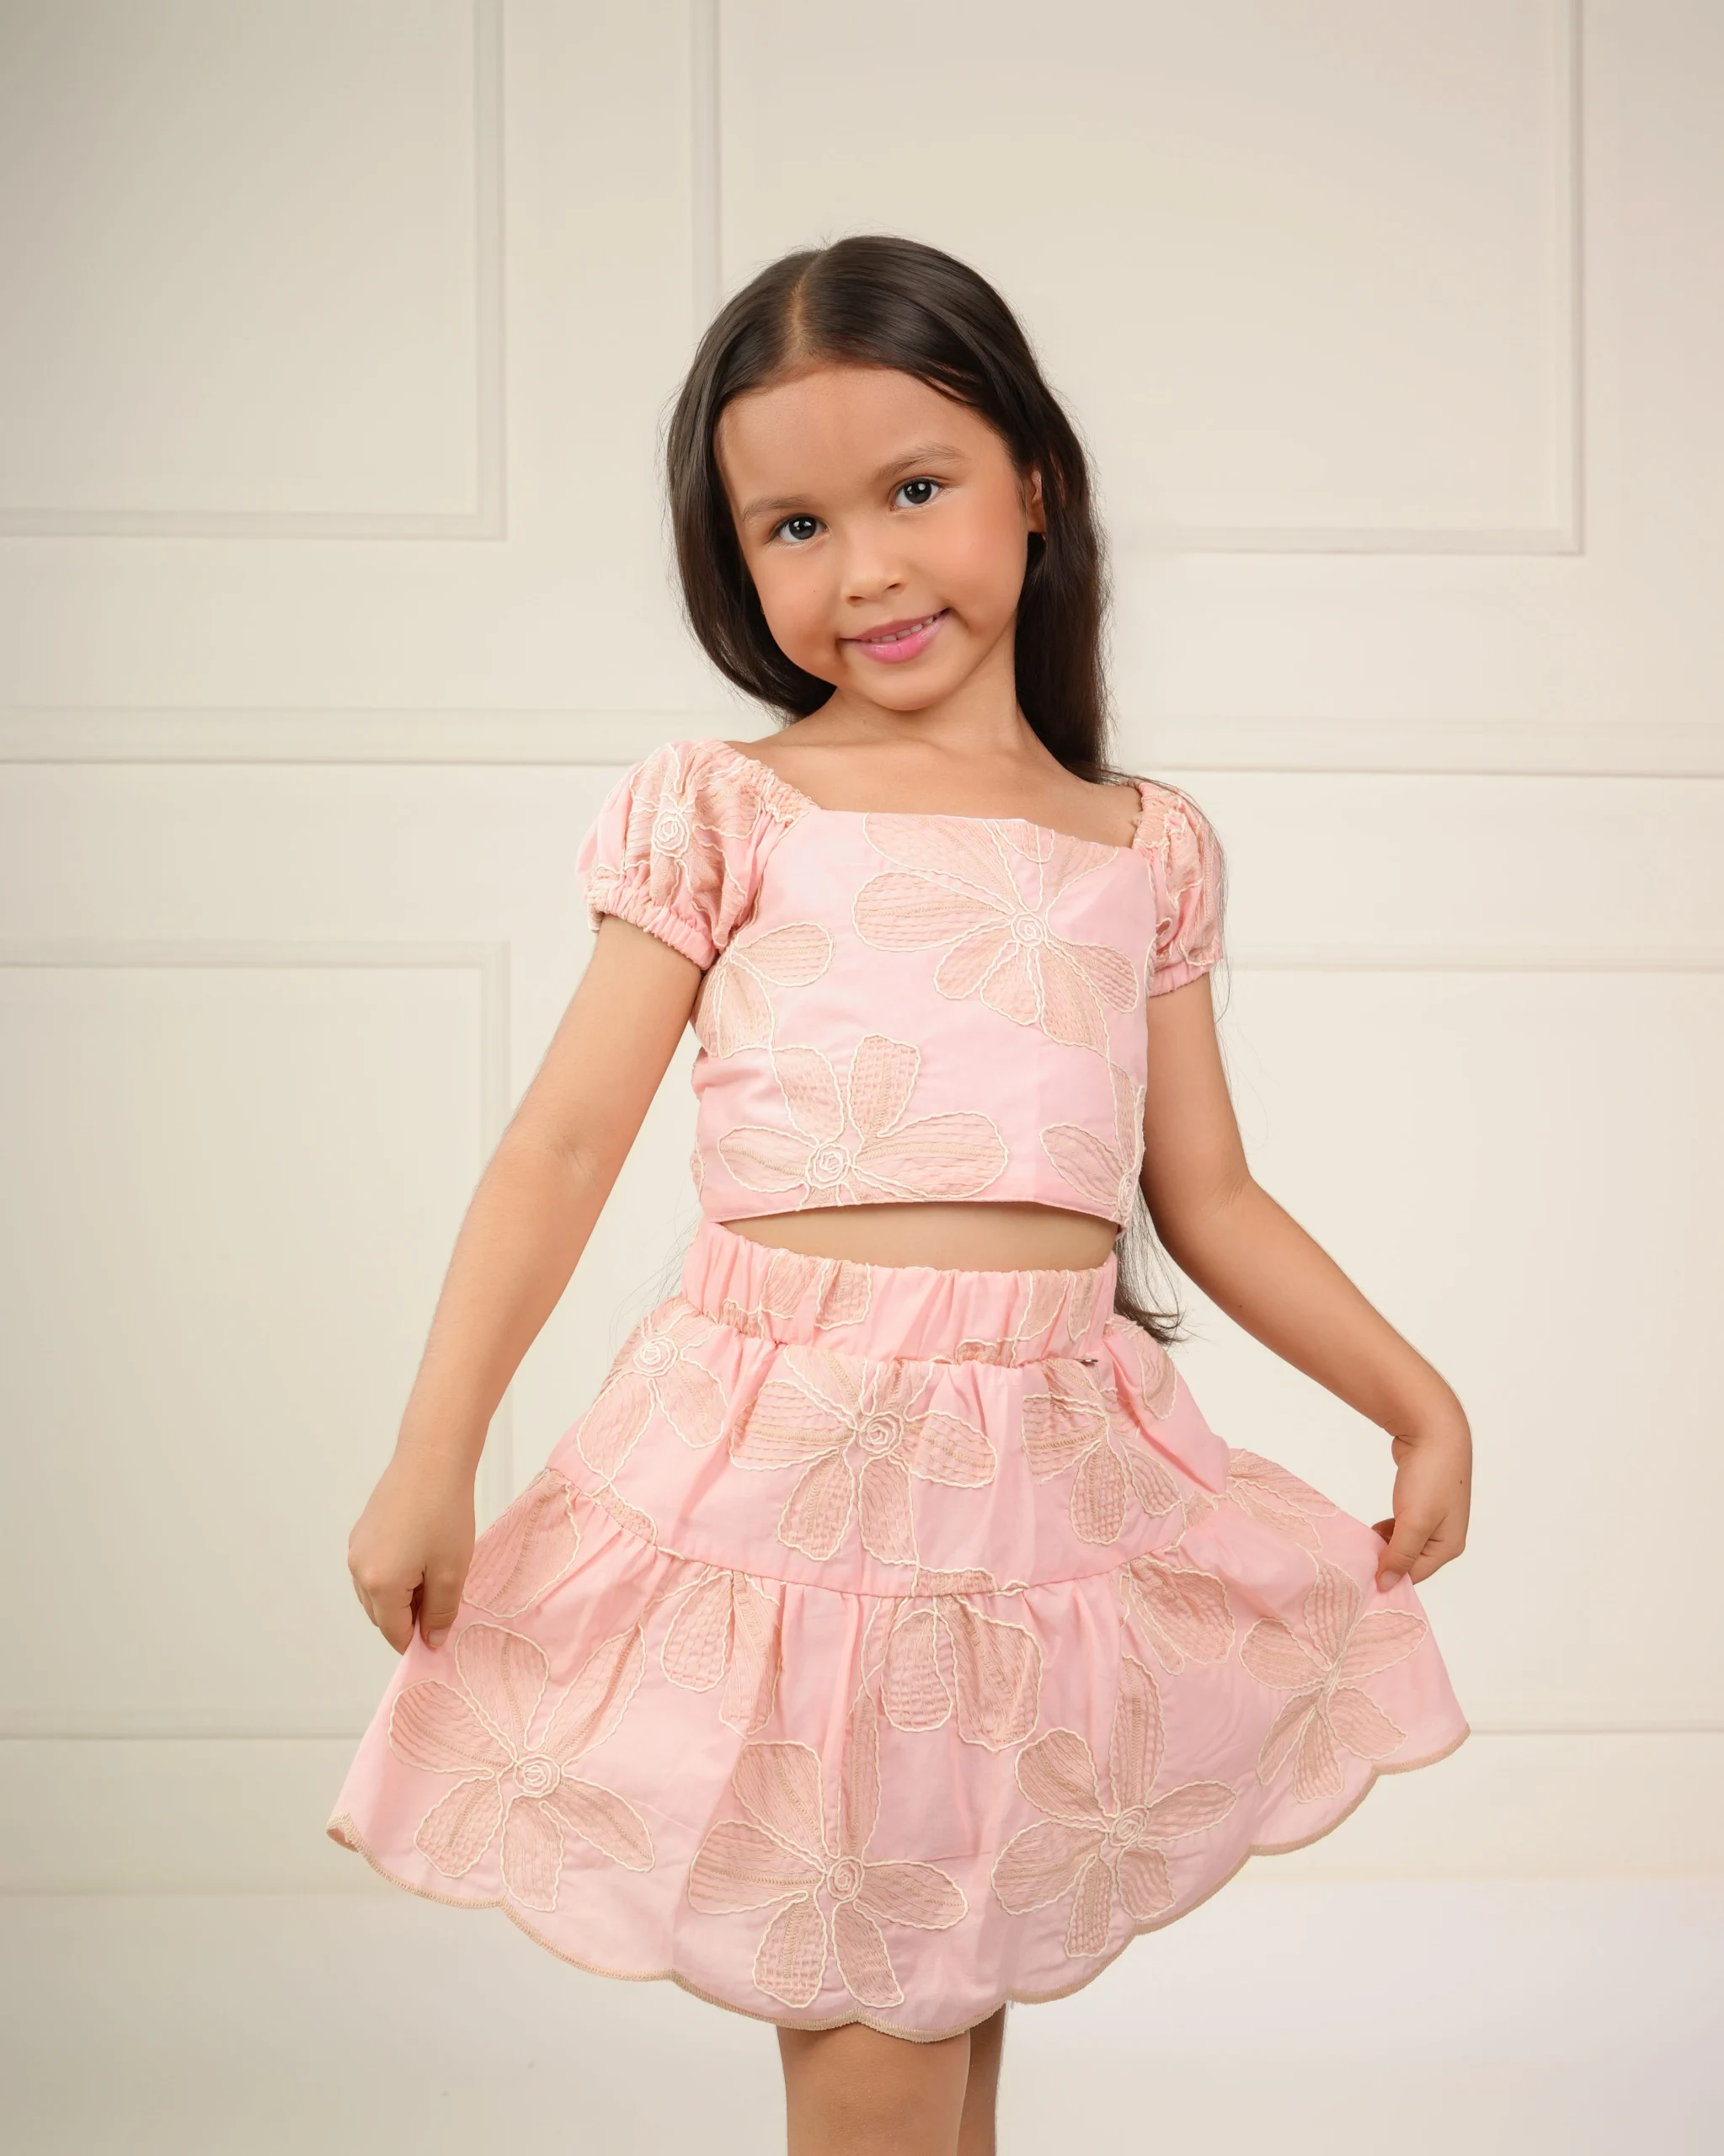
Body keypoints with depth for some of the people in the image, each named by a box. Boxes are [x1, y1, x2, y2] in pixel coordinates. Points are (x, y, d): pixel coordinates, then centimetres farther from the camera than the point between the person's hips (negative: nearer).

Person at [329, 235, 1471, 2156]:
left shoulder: (1143, 848, 12)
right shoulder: (723, 813, 3)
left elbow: (1209, 1197, 16)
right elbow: (566, 1143, 0)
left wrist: (1415, 1394, 10)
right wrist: (434, 1455, -7)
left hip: (1056, 1473, 3)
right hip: (792, 1462, -3)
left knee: (960, 1999, 14)